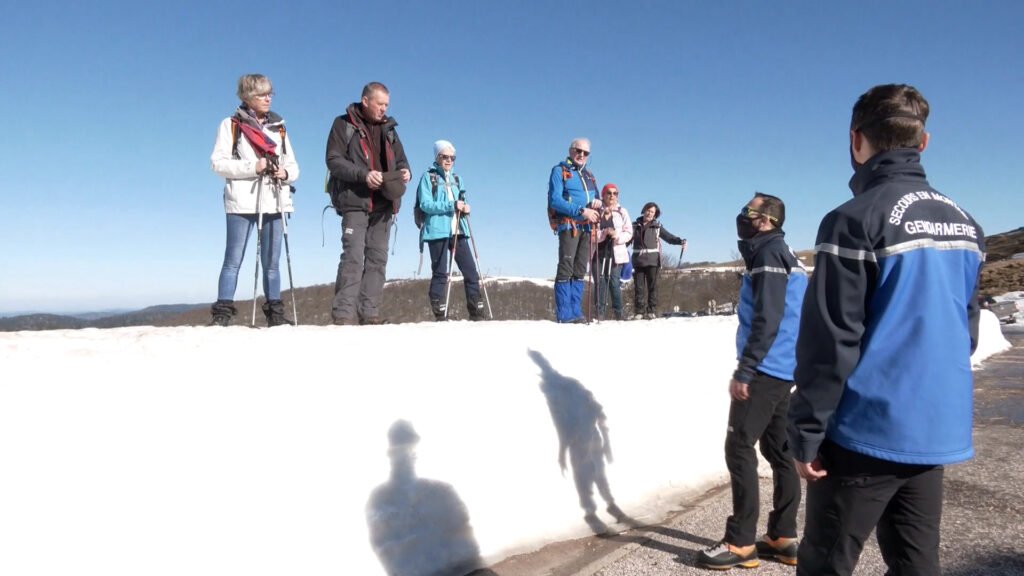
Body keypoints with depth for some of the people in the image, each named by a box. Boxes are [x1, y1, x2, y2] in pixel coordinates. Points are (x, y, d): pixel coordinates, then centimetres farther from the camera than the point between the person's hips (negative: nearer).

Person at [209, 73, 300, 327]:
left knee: (271, 262, 8)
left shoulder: (279, 127, 16)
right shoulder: (231, 125, 4)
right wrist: (252, 167, -15)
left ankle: (274, 312, 13)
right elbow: (218, 163, -4)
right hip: (242, 202, -4)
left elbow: (293, 166, 16)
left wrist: (285, 173, -6)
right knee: (233, 260, -2)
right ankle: (223, 312, 1)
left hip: (273, 202, 4)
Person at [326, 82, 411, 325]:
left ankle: (370, 313, 8)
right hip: (355, 202, -6)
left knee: (378, 258, 4)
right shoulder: (344, 124, 1)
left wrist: (404, 171, -1)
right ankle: (344, 312, -11)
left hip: (384, 204, 6)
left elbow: (400, 158, 24)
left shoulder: (388, 128, 18)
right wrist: (363, 174, -20)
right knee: (353, 256, -12)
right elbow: (333, 160, -7)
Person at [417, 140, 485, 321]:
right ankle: (440, 316, 3)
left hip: (457, 231, 5)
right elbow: (425, 204, -10)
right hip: (438, 231, -5)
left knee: (470, 271, 0)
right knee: (441, 274, -3)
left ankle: (476, 313, 5)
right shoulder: (428, 177, 1)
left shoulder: (456, 179, 19)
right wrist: (451, 205, -19)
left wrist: (464, 208, 1)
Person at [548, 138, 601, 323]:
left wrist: (597, 203, -2)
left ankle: (575, 311, 8)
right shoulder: (559, 170, 1)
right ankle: (564, 314, -9)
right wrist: (581, 211, -18)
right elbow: (555, 200, -11)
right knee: (566, 269, -10)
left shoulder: (589, 175, 22)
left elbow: (595, 200, 24)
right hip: (568, 225, -7)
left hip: (588, 227, 7)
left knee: (580, 270, 5)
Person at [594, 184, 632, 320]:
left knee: (614, 282, -5)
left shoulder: (622, 212, 8)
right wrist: (604, 233, -18)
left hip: (616, 252, 0)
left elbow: (629, 232, 3)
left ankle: (618, 312, 2)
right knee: (601, 282, -1)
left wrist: (617, 235, -15)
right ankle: (600, 313, 2)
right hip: (599, 252, 0)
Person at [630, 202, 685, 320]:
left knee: (652, 286, -1)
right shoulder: (635, 226, 11)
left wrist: (680, 241, -12)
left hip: (652, 260, -1)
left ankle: (652, 311, 3)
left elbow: (669, 237, 4)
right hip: (638, 260, 1)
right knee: (639, 287, 0)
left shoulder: (657, 226, 8)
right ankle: (639, 312, 3)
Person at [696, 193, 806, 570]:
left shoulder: (768, 254, -11)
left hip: (765, 370, -10)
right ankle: (782, 539, 18)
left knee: (739, 448, -7)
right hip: (782, 370, 10)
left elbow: (767, 320, -21)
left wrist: (743, 372, -20)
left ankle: (741, 543, -3)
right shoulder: (786, 256, 19)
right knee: (778, 452, 11)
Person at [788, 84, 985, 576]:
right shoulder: (965, 225, 9)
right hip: (937, 432, 7)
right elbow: (966, 331, 16)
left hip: (868, 432, -7)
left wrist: (806, 434, -11)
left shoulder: (855, 220, -15)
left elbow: (829, 342, -17)